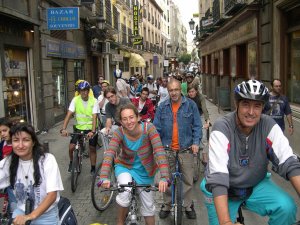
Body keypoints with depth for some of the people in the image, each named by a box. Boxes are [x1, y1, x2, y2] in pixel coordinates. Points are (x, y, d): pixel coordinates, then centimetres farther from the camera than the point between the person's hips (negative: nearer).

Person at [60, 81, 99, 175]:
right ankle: (72, 162, 20)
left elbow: (94, 117, -21)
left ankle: (93, 169, 24)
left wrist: (92, 131, -34)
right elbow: (69, 114, -16)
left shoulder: (94, 101, -14)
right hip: (79, 127, 1)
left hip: (91, 128, -1)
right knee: (71, 147, -10)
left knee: (92, 149, 5)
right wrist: (64, 129, -27)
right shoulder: (75, 100, -10)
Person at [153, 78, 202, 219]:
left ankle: (188, 205, 24)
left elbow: (197, 126, 1)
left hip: (186, 148, -1)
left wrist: (196, 142, -10)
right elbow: (156, 128, 4)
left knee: (188, 180, 6)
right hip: (167, 148, 2)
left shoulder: (190, 105, -1)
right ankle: (167, 205, 28)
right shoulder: (162, 107, 3)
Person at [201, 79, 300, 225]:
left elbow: (288, 163, -20)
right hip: (224, 190, -2)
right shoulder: (222, 129, -26)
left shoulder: (269, 126, -15)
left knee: (287, 207, -19)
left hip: (256, 186, 2)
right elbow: (218, 177, -34)